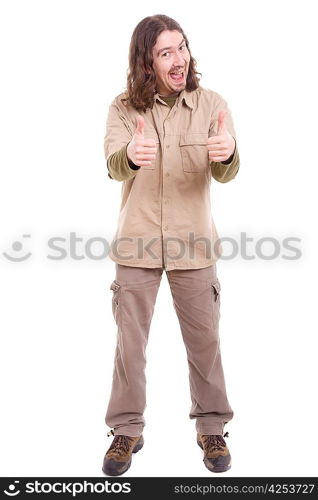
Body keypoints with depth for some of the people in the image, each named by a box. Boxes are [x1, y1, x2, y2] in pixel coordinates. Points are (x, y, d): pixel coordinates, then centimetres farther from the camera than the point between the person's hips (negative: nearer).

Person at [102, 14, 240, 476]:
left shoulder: (212, 104, -3)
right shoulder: (124, 108, -3)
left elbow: (226, 174, -14)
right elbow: (113, 165, -20)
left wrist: (227, 155, -39)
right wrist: (129, 155, -44)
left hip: (193, 243, 0)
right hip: (136, 242, 0)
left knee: (204, 339, 9)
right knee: (130, 340, 9)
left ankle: (211, 428, 30)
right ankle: (127, 430, 28)